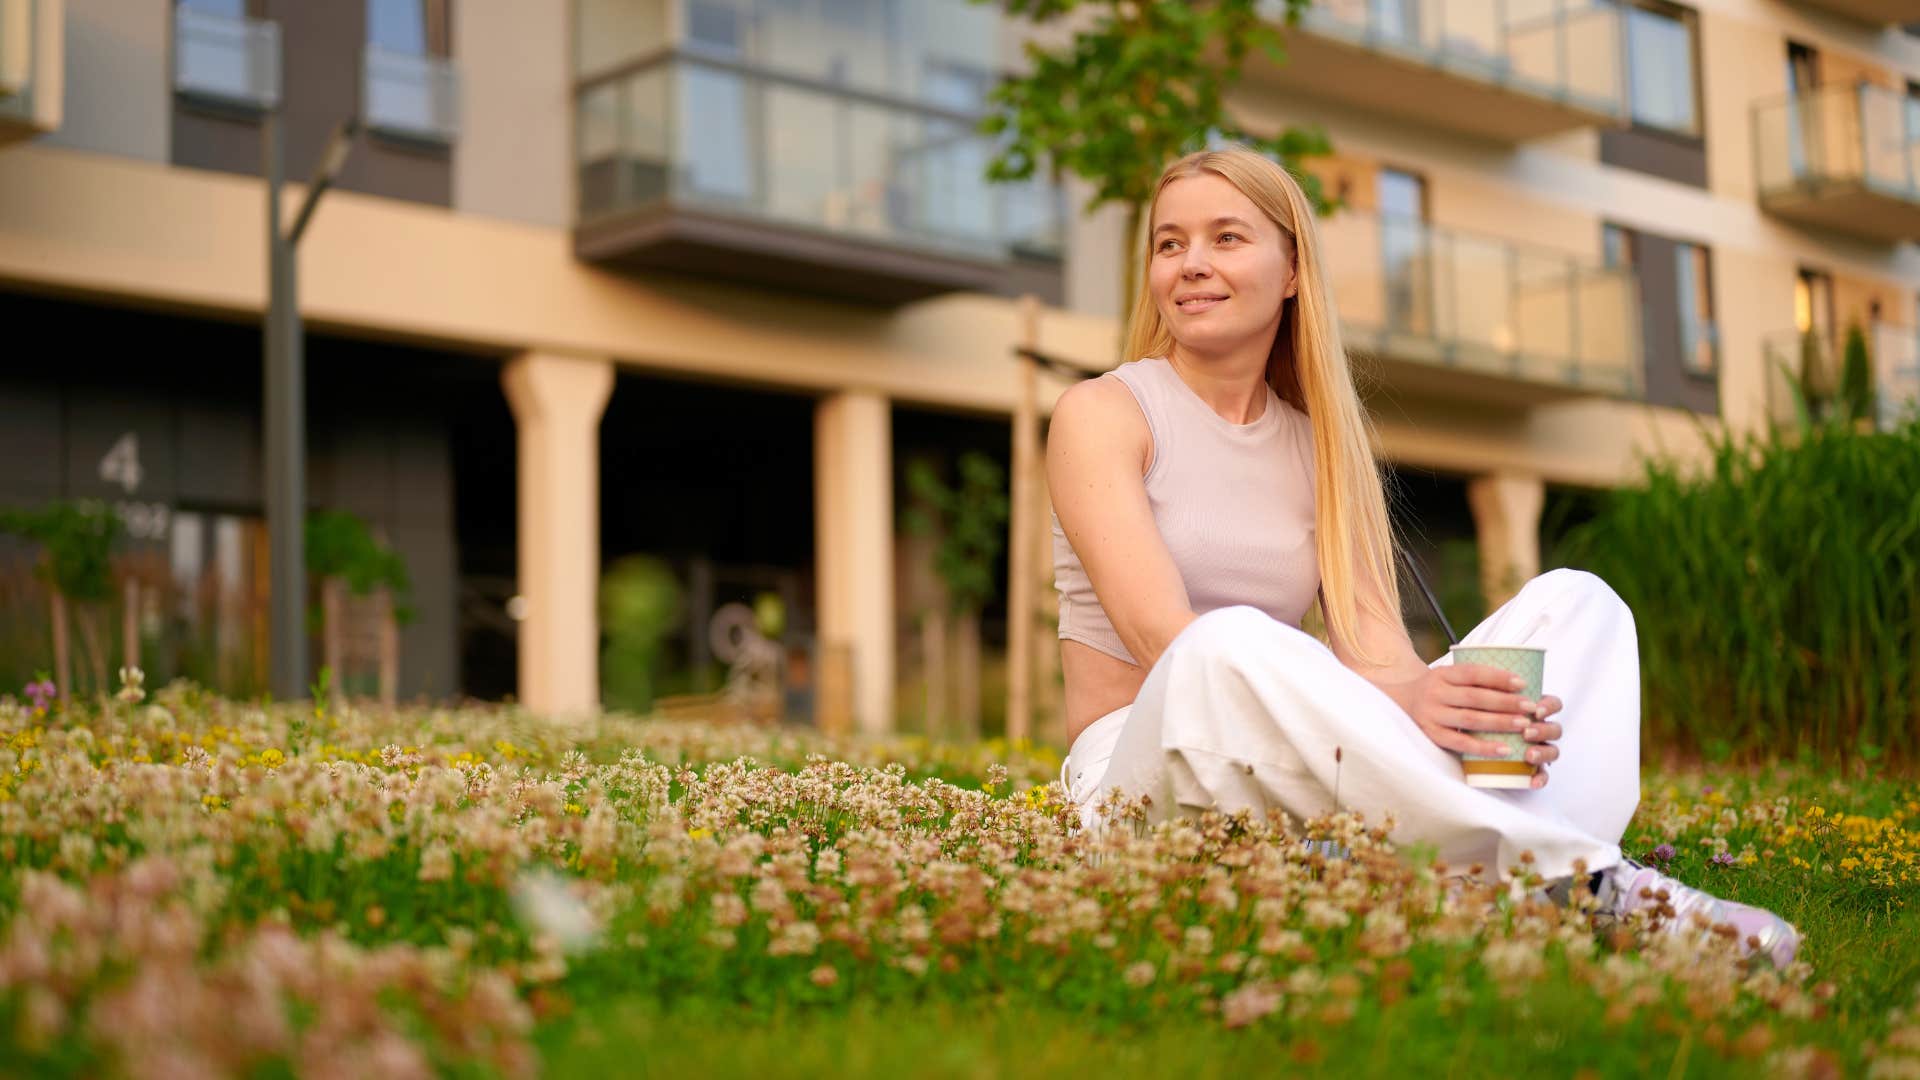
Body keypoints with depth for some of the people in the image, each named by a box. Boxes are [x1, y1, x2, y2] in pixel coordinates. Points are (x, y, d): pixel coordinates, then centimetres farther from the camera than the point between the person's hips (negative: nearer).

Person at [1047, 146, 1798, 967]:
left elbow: (1372, 633, -2)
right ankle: (1584, 879, -37)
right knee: (1228, 647, -39)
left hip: (1314, 775, 6)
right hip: (1142, 768, -5)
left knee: (1572, 600, -6)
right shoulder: (1101, 413, -2)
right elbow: (1165, 637, -19)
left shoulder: (1318, 440, 14)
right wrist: (1386, 699, -32)